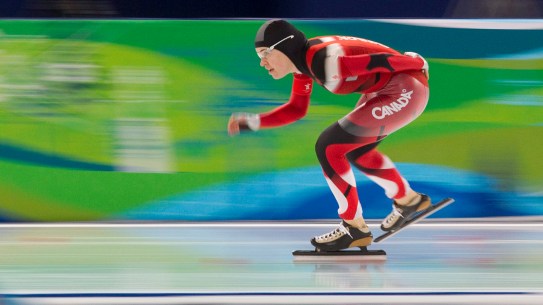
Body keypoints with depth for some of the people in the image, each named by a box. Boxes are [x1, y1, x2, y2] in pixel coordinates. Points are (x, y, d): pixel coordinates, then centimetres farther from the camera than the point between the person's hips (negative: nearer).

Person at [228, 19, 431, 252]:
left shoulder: (324, 61, -26)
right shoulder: (304, 60, 3)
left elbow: (378, 61, -23)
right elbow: (297, 109, 13)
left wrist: (417, 64, -9)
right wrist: (251, 122, 4)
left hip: (406, 91, -10)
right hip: (383, 91, 10)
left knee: (328, 147, -12)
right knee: (355, 150, 27)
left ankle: (354, 228, 1)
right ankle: (409, 200, 45)